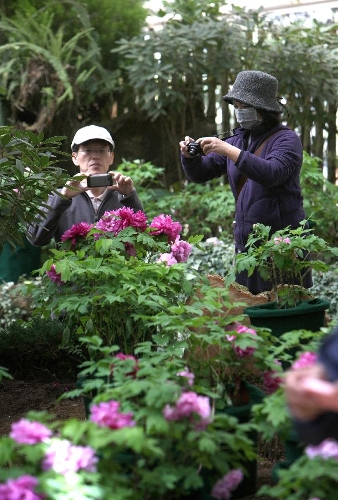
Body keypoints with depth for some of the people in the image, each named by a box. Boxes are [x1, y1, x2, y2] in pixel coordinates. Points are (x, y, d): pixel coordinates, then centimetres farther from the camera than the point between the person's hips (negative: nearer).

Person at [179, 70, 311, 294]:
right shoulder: (238, 139, 13)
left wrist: (228, 151, -28)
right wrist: (191, 156, -7)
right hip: (246, 241, 6)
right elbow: (200, 174, 15)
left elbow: (272, 173, -24)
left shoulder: (286, 139, -5)